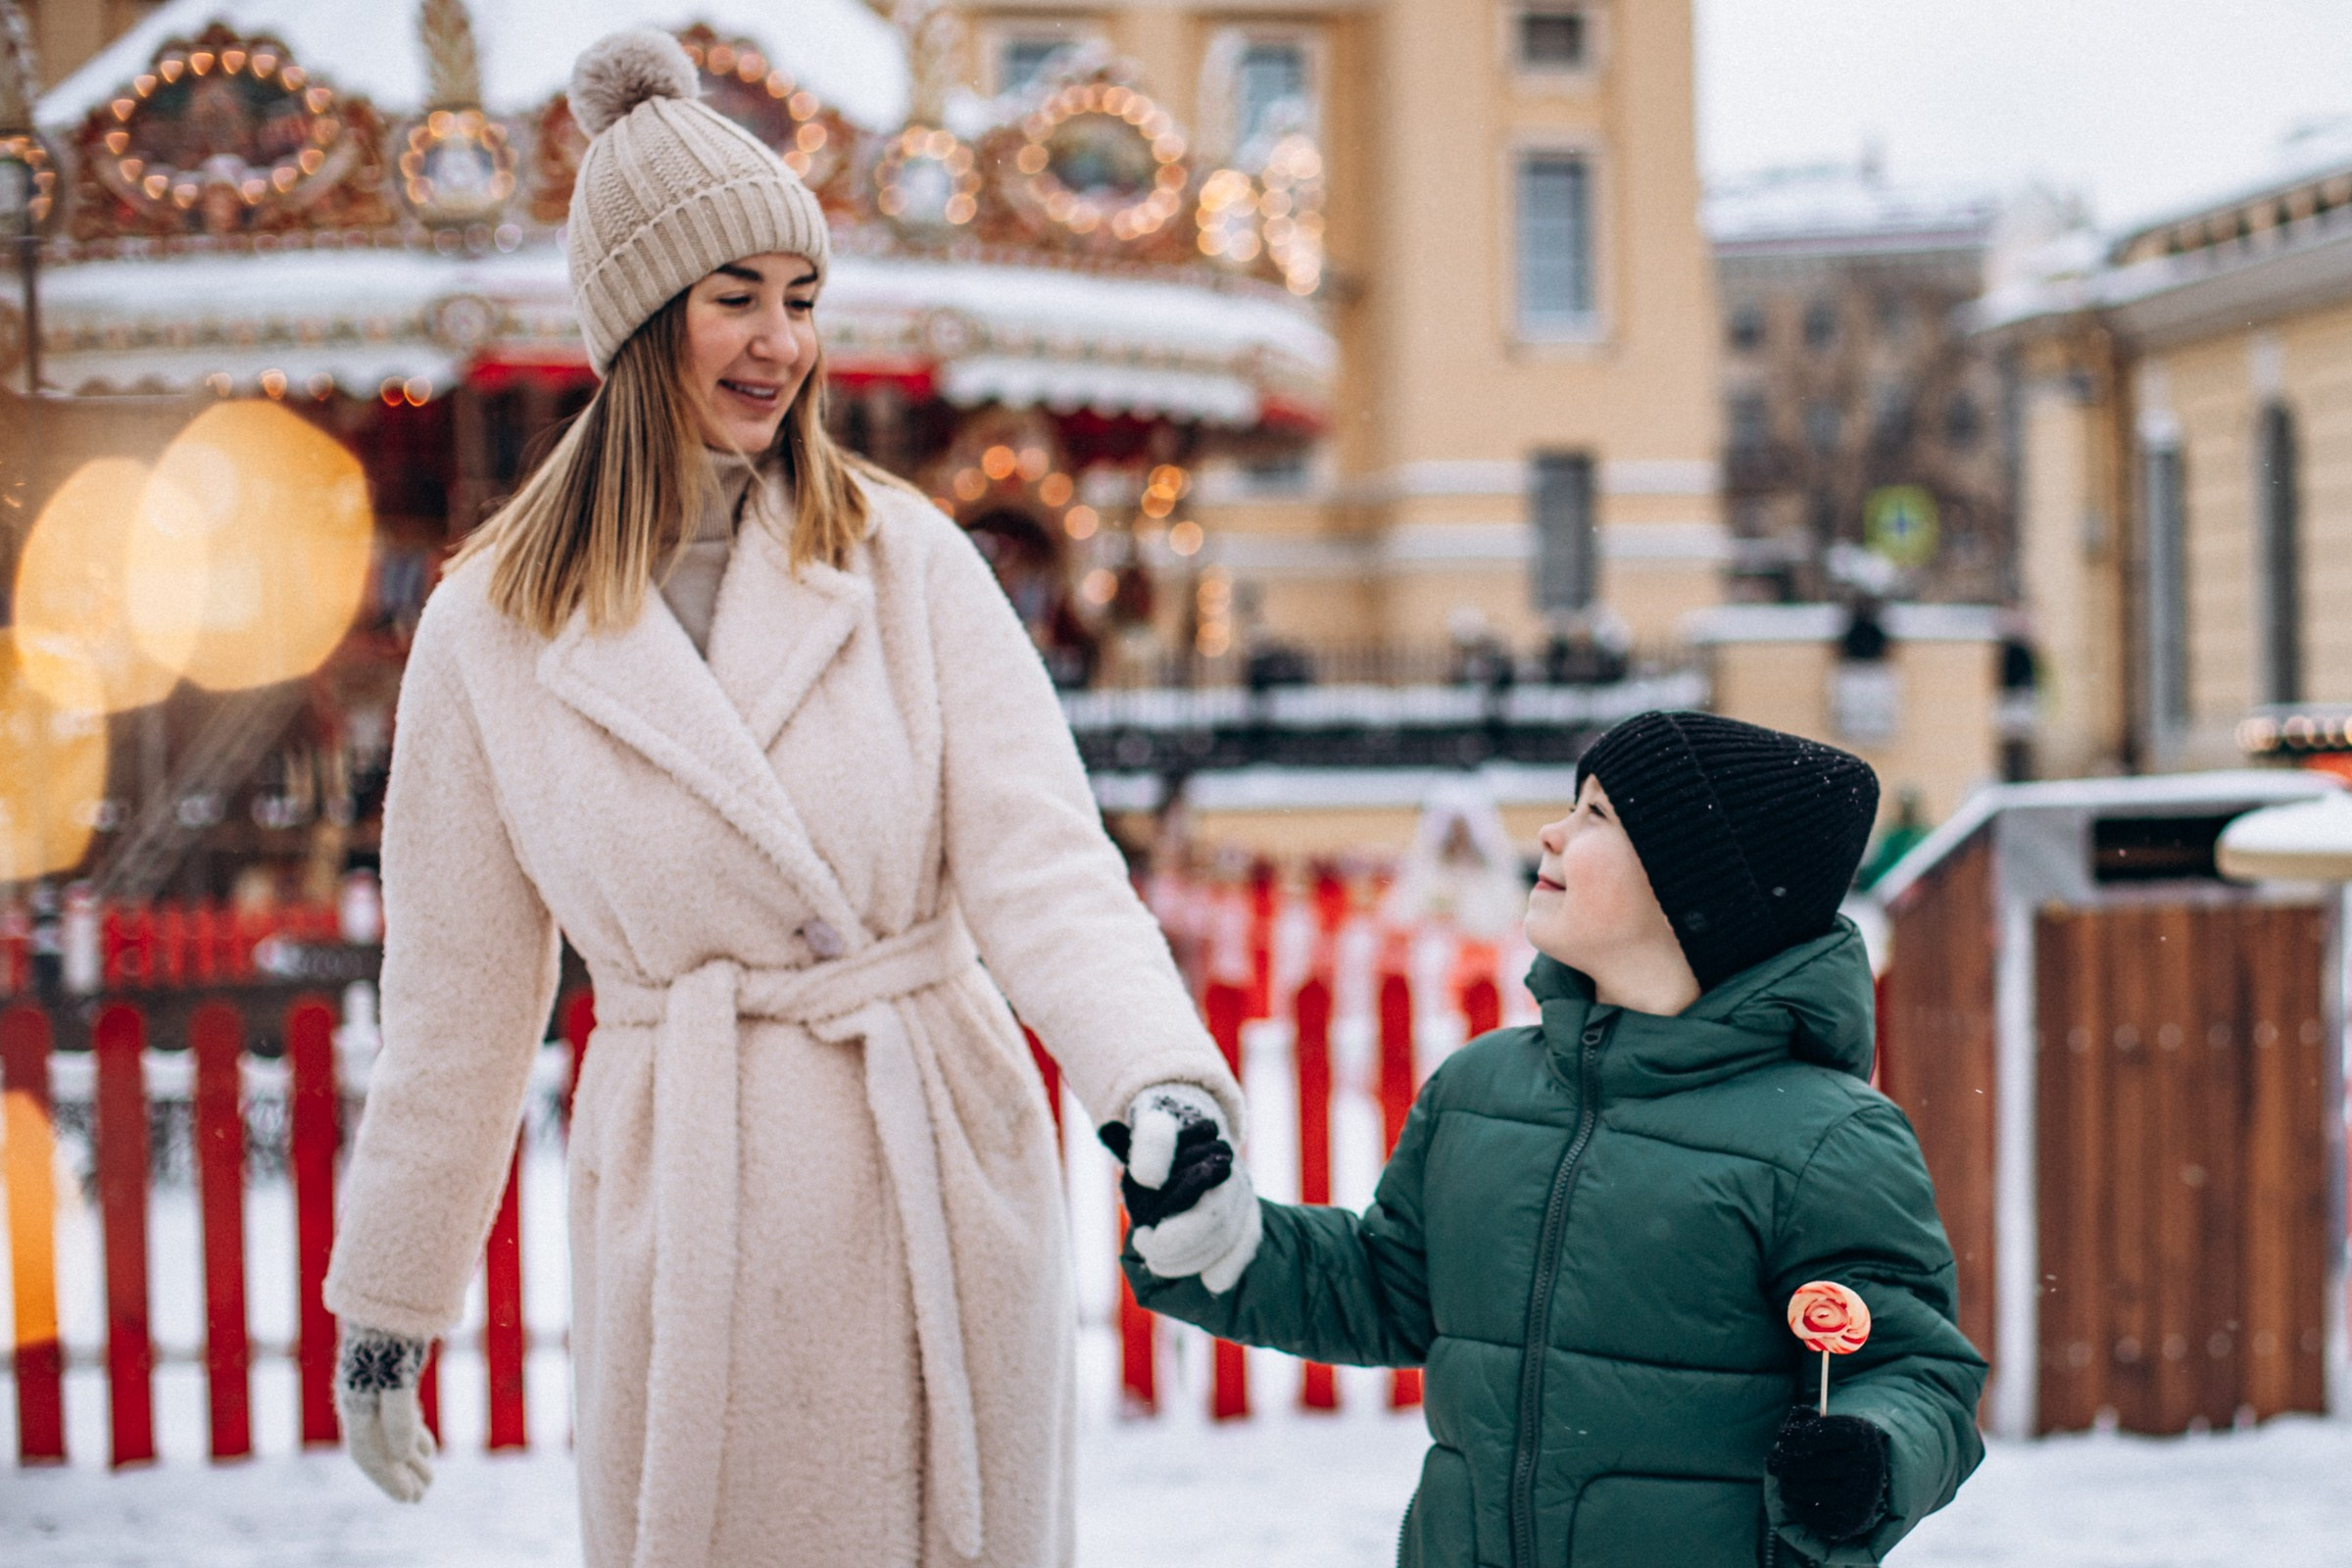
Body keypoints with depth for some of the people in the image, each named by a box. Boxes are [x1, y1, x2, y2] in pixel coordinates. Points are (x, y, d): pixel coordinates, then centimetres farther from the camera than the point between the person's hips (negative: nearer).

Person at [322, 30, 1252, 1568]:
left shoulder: (903, 558, 0)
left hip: (947, 1190, 1)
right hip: (695, 1217, 0)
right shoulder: (493, 632, 1)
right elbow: (459, 1003, 8)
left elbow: (1042, 864, -9)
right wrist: (386, 1306, 12)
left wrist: (1167, 1083, -27)